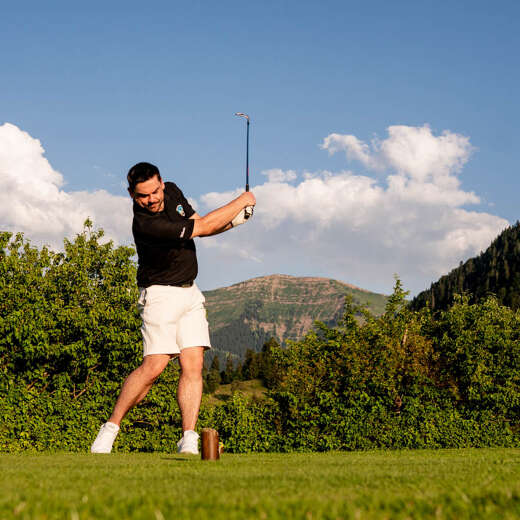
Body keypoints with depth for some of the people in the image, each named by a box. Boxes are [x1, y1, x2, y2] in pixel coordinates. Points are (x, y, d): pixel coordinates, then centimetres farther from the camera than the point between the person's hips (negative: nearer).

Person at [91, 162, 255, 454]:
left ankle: (189, 440, -8)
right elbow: (204, 227, -21)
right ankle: (110, 429, -5)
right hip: (160, 295, -7)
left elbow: (198, 222, 16)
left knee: (193, 365, -6)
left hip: (190, 293, 7)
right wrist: (242, 201, -9)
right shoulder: (147, 225, -27)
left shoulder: (172, 191, 0)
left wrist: (232, 220, -4)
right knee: (154, 366, -18)